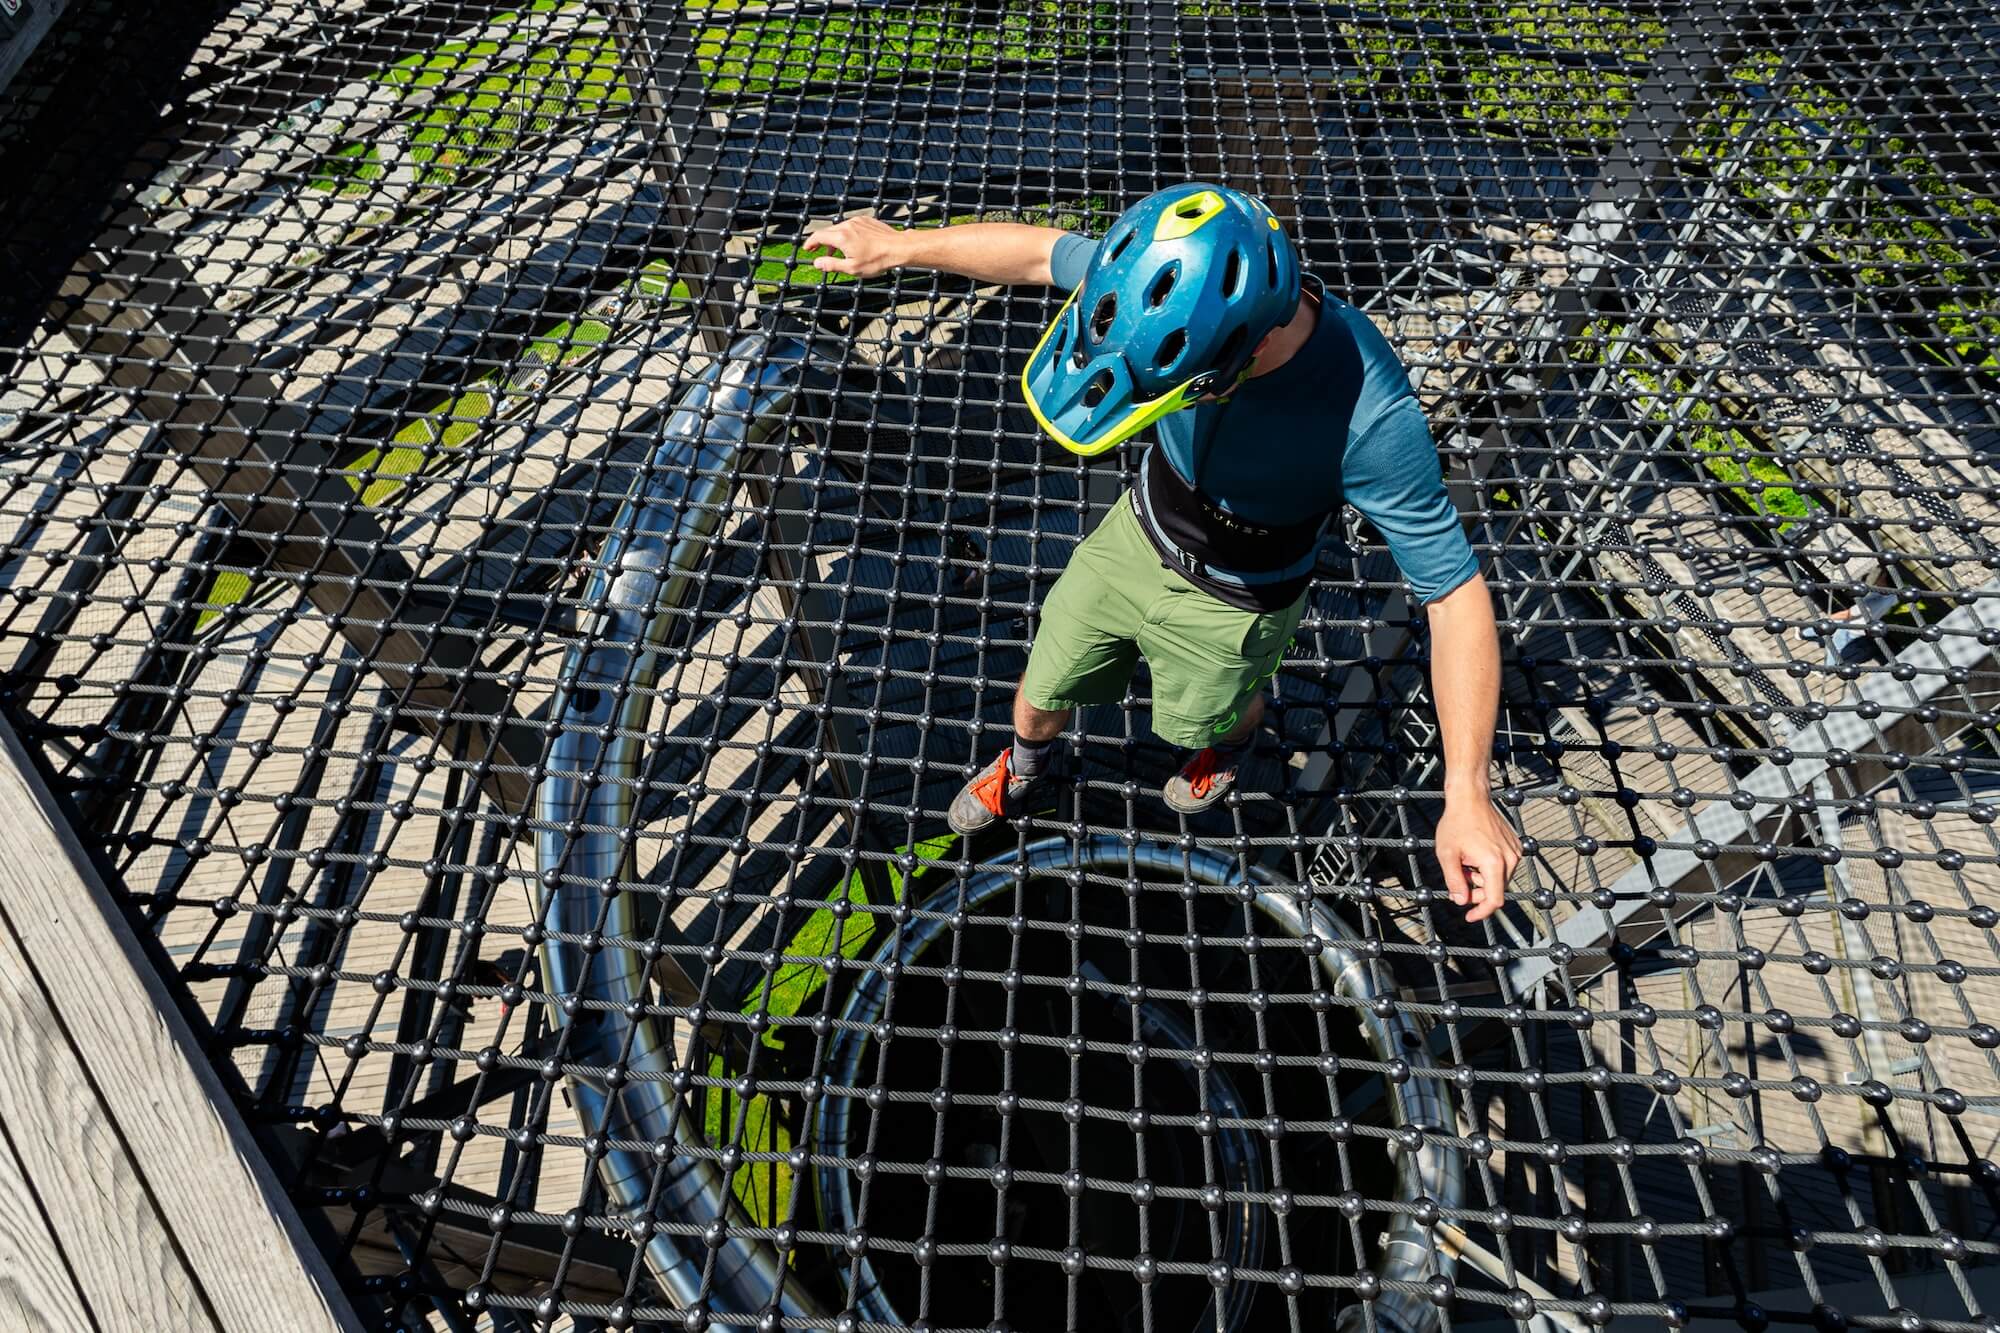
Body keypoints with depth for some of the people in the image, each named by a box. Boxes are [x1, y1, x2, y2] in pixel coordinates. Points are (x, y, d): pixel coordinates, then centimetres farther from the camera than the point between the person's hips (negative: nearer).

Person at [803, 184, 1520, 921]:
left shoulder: (1370, 418, -39)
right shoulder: (1174, 283, -27)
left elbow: (1454, 589, -31)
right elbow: (1042, 252, -10)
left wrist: (1468, 794, -35)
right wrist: (897, 245, 2)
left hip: (1224, 604, -3)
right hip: (1135, 534, 4)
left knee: (1201, 718, 26)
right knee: (1043, 690, 21)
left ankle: (1236, 736, 65)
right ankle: (1027, 765, 57)